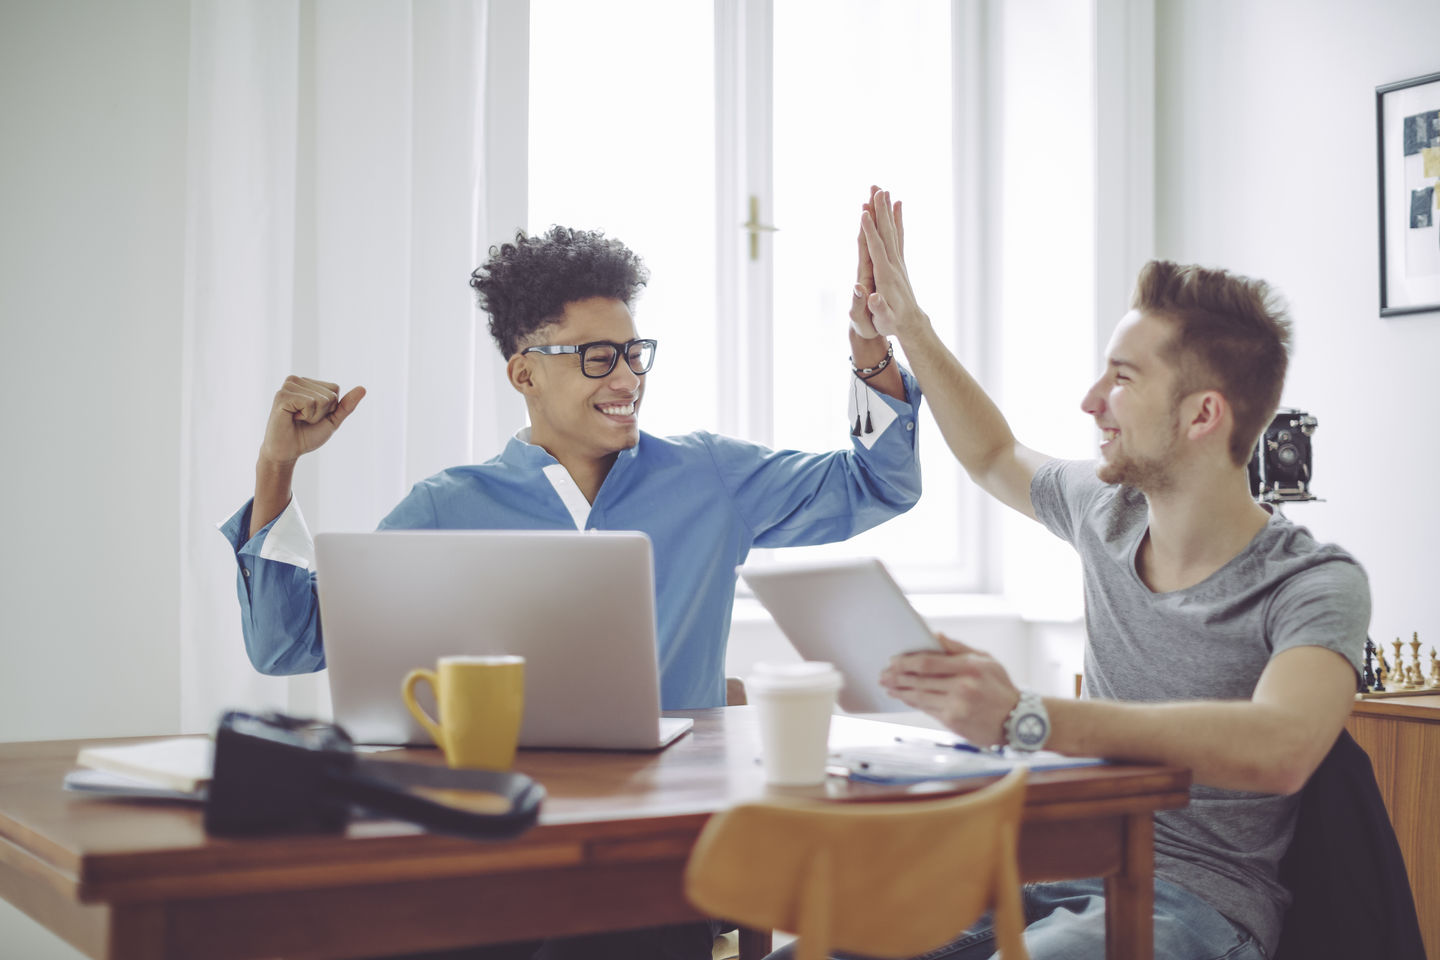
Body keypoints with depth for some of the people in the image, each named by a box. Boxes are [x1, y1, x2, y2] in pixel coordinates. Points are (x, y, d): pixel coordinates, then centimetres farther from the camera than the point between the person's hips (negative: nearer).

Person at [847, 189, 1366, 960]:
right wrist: (908, 327, 29)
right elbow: (995, 457, 32)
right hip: (1067, 872, 6)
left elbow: (1279, 748, -33)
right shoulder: (1106, 512, 9)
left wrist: (1024, 719, -43)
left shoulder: (1317, 585, -12)